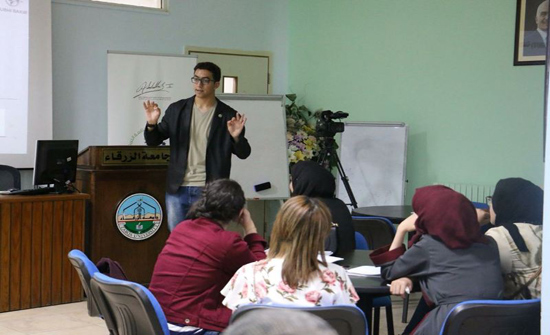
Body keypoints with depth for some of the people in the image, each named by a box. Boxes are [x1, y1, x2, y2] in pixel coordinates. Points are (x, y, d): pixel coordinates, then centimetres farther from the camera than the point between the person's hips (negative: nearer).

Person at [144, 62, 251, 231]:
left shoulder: (228, 115, -1)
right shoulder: (177, 109, 5)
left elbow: (243, 153, 0)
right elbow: (153, 141, 8)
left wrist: (236, 137, -20)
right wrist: (152, 124, -13)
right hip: (177, 189, 2)